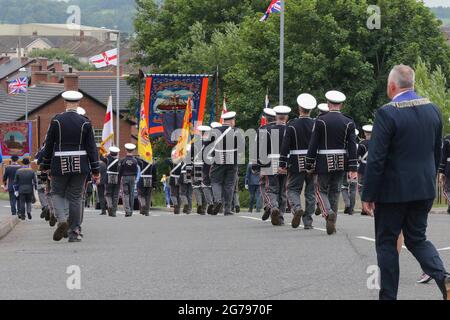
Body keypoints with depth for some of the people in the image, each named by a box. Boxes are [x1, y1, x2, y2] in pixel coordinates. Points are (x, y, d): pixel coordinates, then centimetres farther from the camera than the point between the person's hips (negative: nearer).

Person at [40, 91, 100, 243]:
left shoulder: (56, 120, -4)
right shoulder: (85, 122, -2)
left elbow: (49, 145, 0)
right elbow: (91, 147, -2)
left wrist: (45, 165, 10)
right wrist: (95, 170, 2)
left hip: (60, 165, -1)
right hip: (80, 166, 1)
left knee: (57, 193, 13)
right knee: (75, 197, 7)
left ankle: (62, 220, -13)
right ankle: (74, 232, 6)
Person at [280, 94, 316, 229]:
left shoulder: (292, 125, -7)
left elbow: (285, 146, -8)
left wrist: (282, 164, -4)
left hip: (296, 165, -2)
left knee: (293, 189, 9)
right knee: (311, 192, 8)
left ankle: (297, 208, -20)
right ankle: (308, 221, 7)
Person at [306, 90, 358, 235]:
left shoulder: (321, 121, -7)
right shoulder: (348, 122, 1)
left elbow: (313, 144, -7)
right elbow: (352, 147, -2)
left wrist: (309, 164, -1)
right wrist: (353, 168, -1)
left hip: (324, 163, -3)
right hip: (341, 163, 3)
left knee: (321, 190, 7)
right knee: (335, 191, 13)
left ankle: (328, 213, -21)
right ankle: (332, 224, 15)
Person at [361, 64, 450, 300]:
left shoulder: (387, 113, -17)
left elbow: (376, 159, -17)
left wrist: (368, 195, -11)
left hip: (393, 190, -6)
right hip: (424, 190, 6)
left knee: (387, 243, 7)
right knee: (417, 238, 16)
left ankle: (388, 296, 10)